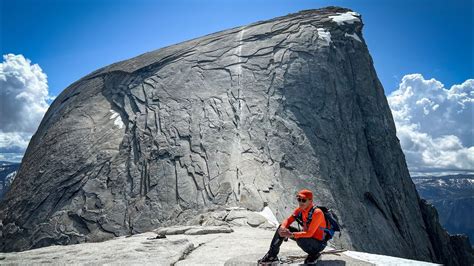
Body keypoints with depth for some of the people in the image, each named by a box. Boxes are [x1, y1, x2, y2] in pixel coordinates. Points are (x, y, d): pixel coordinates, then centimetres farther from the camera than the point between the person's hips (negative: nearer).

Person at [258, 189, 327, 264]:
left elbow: (309, 233, -31)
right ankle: (272, 255, 2)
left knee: (300, 240, -37)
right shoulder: (300, 209, -5)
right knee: (281, 228, -6)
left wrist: (291, 235, -40)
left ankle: (314, 254, -5)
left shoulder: (317, 212, -26)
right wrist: (282, 228, -26)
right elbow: (288, 220, -3)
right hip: (306, 236, 7)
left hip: (318, 243, -6)